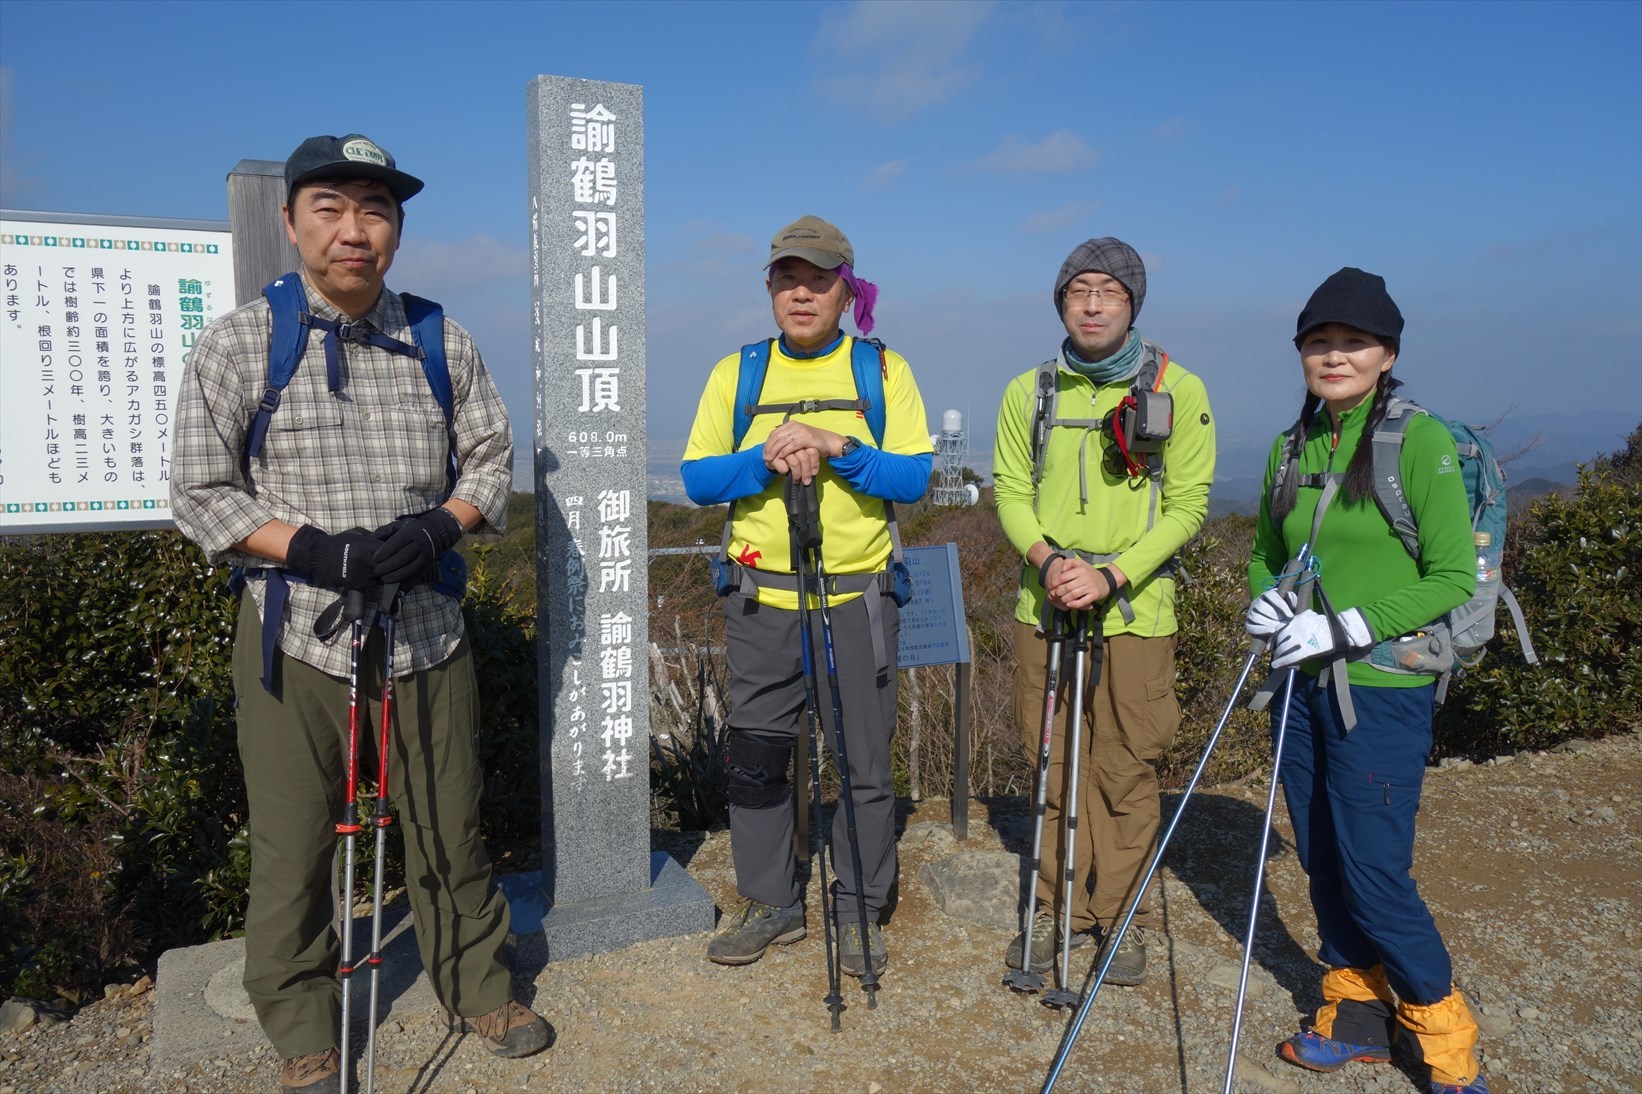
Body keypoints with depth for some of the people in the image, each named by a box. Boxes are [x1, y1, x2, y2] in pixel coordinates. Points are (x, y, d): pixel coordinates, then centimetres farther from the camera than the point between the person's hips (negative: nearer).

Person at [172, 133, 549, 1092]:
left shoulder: (444, 345, 4)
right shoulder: (239, 344, -2)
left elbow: (492, 458, 9)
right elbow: (201, 492, -2)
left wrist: (438, 527, -10)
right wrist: (314, 550, -17)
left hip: (428, 628, 2)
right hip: (295, 635, -1)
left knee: (451, 828, 12)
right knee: (294, 847, 8)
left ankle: (478, 985, 33)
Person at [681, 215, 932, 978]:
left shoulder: (883, 369, 3)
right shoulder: (736, 373, 8)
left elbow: (914, 478, -6)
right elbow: (697, 480, 1)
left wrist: (838, 446, -20)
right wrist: (765, 458, -16)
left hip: (858, 599, -2)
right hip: (759, 601, 2)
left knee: (864, 763, 5)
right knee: (755, 759, 9)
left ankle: (860, 911, 22)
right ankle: (770, 905, 26)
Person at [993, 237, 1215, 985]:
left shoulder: (1177, 390, -1)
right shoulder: (1029, 392, 7)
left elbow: (1188, 504, -4)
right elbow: (1010, 491, 5)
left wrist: (1111, 574, -16)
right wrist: (1046, 558, -14)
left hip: (1135, 611, -2)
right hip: (1044, 607, 2)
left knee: (1128, 771, 4)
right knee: (1056, 765, 10)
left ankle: (1123, 916, 22)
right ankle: (1060, 908, 25)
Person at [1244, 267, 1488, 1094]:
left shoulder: (1420, 441, -10)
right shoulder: (1291, 450, 8)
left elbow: (1454, 579, -12)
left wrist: (1346, 627, -19)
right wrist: (1263, 601, -2)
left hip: (1383, 692, -6)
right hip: (1303, 686, 6)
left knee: (1374, 873, -2)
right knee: (1323, 863, 13)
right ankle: (1353, 1013, 32)